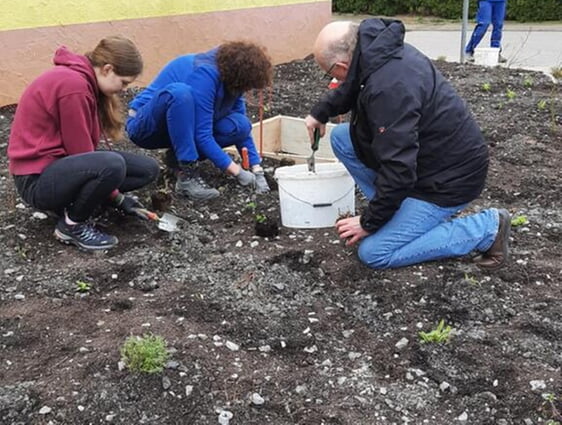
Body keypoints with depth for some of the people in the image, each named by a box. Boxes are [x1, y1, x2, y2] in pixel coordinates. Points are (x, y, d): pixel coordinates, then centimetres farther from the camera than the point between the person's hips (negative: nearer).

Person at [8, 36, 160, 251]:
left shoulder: (83, 80, 8)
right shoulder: (73, 85, -23)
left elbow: (85, 147, 7)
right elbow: (80, 151, -19)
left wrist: (114, 192, 2)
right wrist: (117, 197, -8)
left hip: (60, 162, 10)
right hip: (38, 178, -10)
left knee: (148, 169, 3)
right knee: (112, 165, -36)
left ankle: (76, 201, 4)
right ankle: (72, 224, -11)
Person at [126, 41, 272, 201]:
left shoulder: (231, 75, -5)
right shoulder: (205, 74, -29)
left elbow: (242, 129, 2)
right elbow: (202, 135, -30)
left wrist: (257, 169, -5)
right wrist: (237, 171, -26)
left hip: (185, 128, 7)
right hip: (147, 127, -7)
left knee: (240, 125, -15)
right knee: (179, 92, -38)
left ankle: (179, 156, 0)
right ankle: (187, 174, -31)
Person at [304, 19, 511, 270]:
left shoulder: (389, 88, -33)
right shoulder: (385, 51, -3)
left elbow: (399, 170, -30)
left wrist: (369, 223, -18)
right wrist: (320, 113, 18)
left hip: (450, 177, -9)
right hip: (430, 155, 9)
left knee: (374, 254, -8)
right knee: (341, 138, 7)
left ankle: (486, 229, -2)